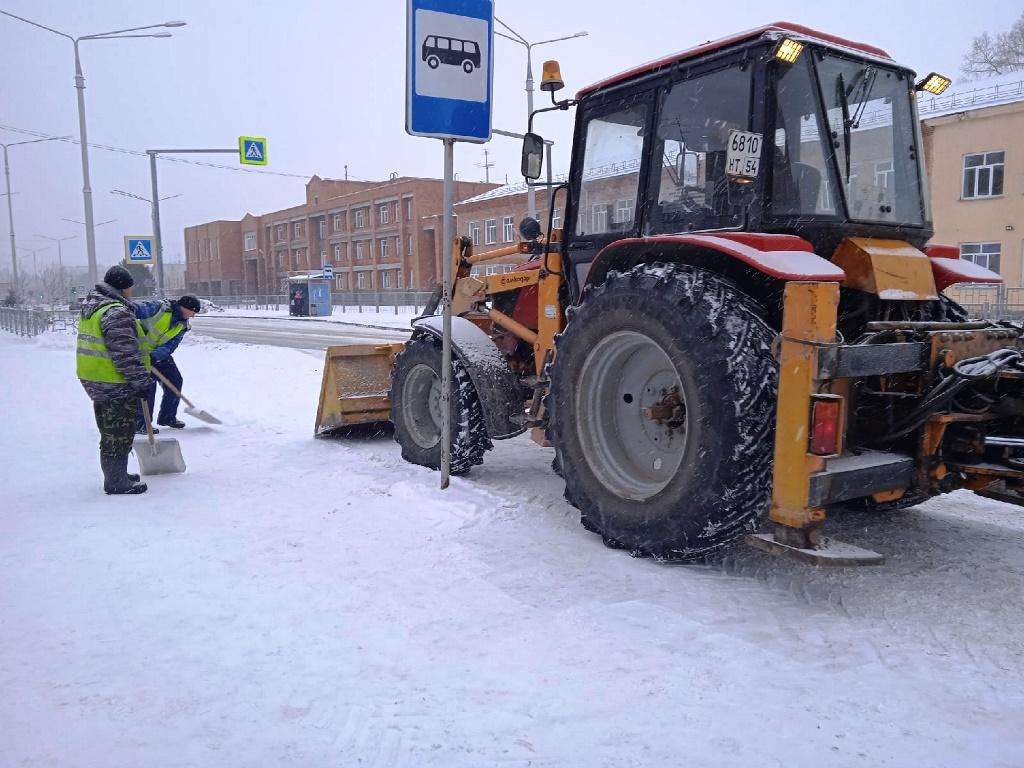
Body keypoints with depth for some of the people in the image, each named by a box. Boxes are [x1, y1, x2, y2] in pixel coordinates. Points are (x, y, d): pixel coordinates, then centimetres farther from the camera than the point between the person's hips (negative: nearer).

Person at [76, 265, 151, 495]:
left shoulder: (91, 307, 14)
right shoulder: (117, 312, -20)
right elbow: (125, 352, -24)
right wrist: (141, 381, -19)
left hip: (94, 380, 10)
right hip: (116, 384, -10)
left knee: (110, 431, 20)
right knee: (120, 434, -1)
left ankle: (115, 475, 31)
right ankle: (117, 482, 5)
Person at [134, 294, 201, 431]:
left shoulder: (182, 326, -2)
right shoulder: (159, 308, -20)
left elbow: (169, 347, -13)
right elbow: (134, 308, -29)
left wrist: (154, 356, -31)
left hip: (160, 355, 7)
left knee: (175, 380, 7)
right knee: (148, 383, -16)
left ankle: (167, 417, 23)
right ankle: (140, 423, -6)